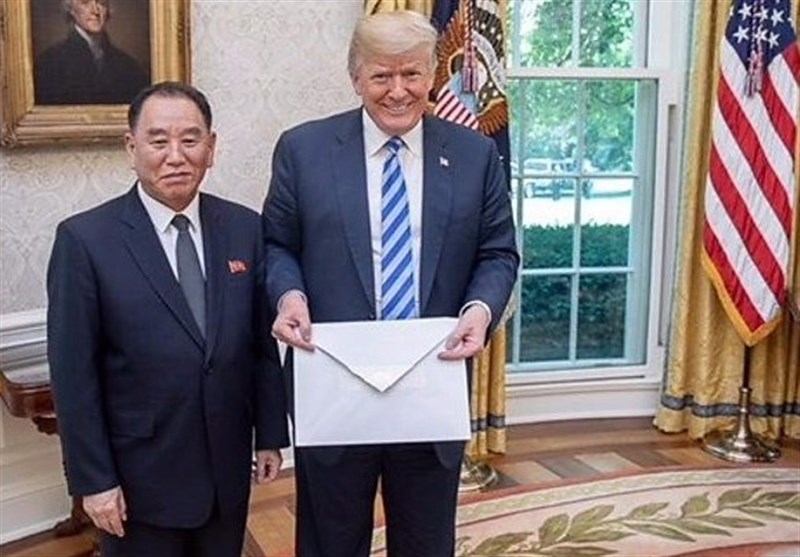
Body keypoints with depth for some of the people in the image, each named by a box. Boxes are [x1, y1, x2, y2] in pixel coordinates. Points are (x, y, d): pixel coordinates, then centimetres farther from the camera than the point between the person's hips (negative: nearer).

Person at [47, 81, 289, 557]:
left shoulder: (245, 228, -1)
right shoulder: (85, 239, -11)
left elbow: (262, 342, 5)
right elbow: (73, 372, -10)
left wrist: (271, 435, 7)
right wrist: (94, 480, -10)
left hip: (228, 469, 3)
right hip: (139, 479, -3)